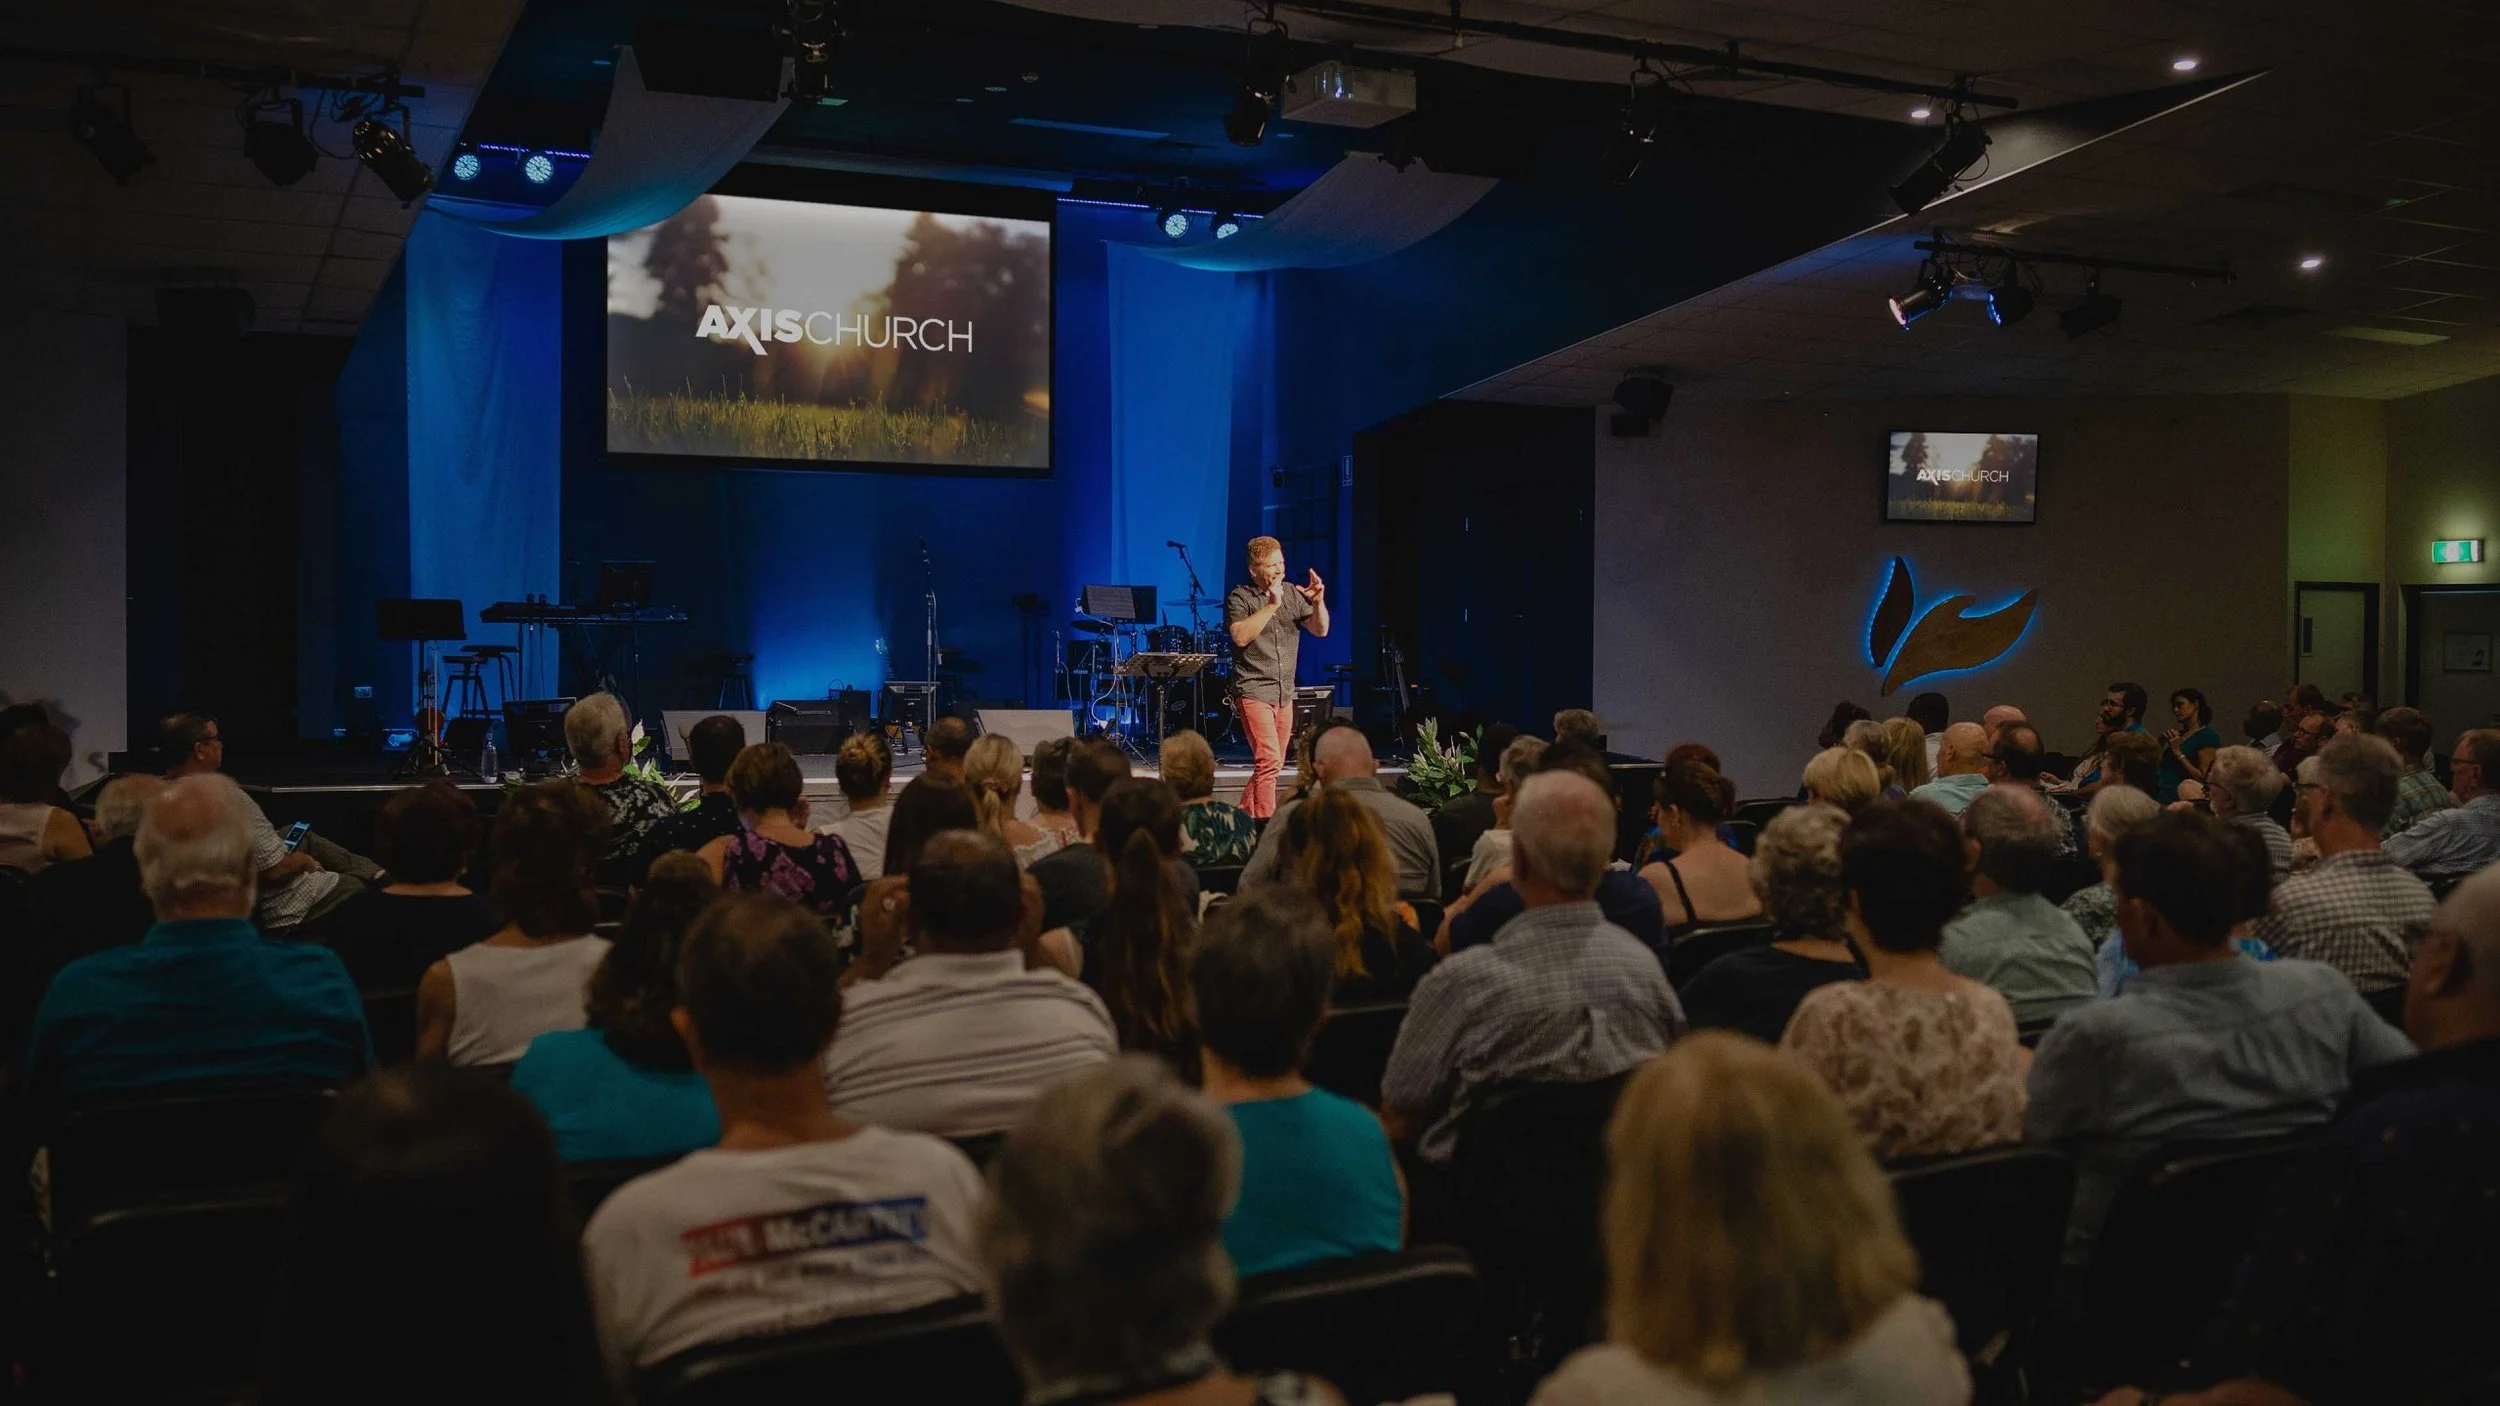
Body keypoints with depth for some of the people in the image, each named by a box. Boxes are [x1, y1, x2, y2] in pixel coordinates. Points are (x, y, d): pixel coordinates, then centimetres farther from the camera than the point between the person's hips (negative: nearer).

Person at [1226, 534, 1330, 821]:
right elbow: (1240, 636, -22)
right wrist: (1271, 605, -25)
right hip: (1254, 692, -6)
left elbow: (1320, 630, 3)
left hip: (1284, 694, 6)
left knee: (1274, 765, 11)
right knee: (1269, 761, -18)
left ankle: (1244, 816, 24)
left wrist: (1318, 602, -15)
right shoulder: (1239, 598, -6)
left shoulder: (1293, 594, 8)